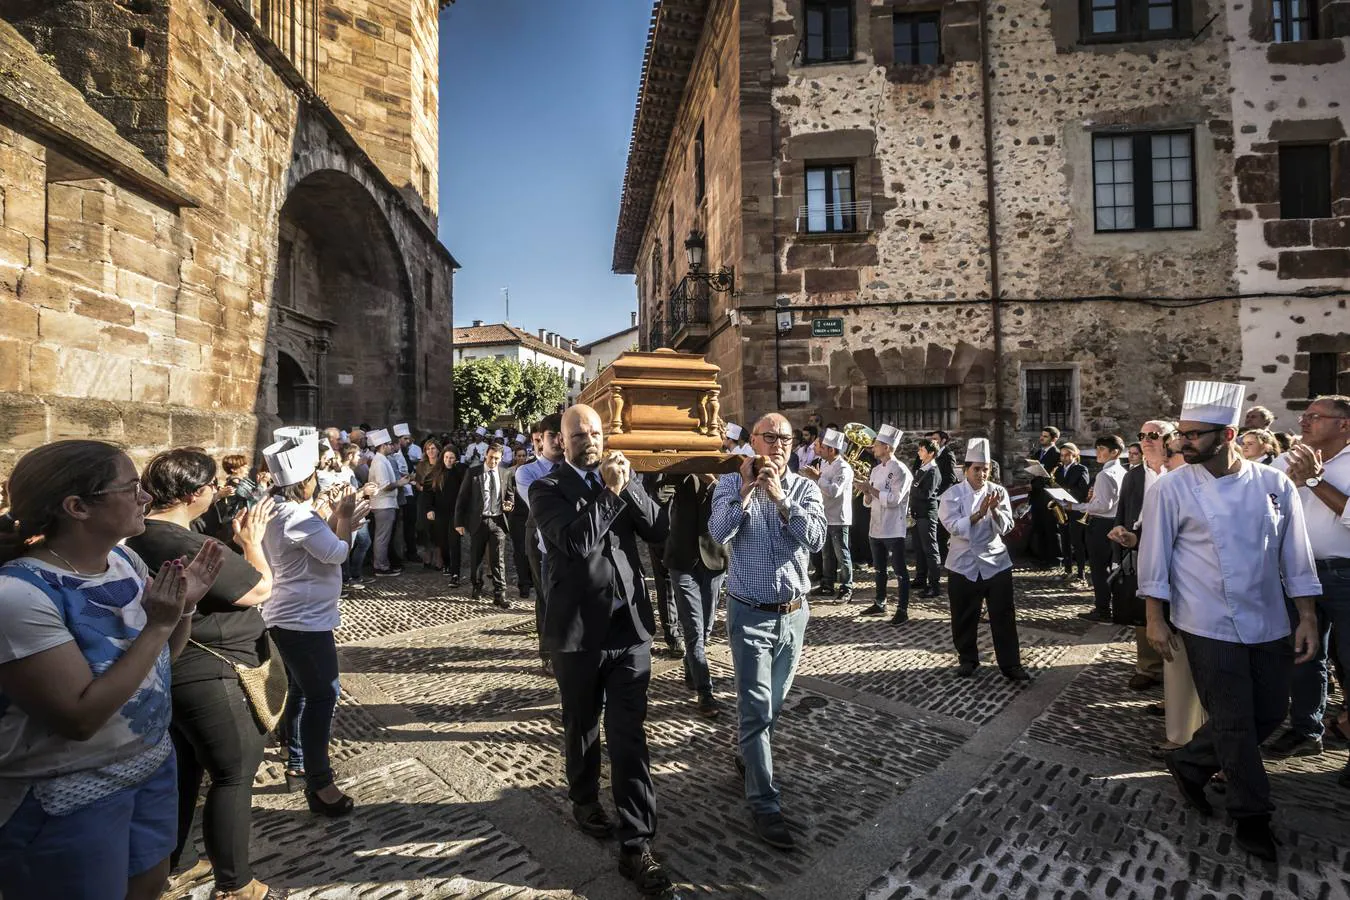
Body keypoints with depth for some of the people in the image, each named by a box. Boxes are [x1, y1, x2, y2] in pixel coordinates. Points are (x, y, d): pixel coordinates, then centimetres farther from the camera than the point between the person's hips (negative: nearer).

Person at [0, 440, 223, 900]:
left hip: (153, 764, 7)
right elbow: (80, 718, -27)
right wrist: (158, 625, -27)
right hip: (68, 803, -7)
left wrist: (185, 606, -10)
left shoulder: (126, 561, -4)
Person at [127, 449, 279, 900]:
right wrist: (252, 540, -8)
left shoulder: (142, 537, 4)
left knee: (183, 771, 25)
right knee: (235, 775, 5)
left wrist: (239, 541, 2)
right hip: (209, 676, -10)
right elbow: (260, 589, -19)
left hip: (171, 673, 10)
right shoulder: (189, 546, -27)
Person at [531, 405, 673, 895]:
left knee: (629, 735, 4)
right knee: (582, 726, 19)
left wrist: (628, 485, -15)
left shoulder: (620, 477, 7)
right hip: (579, 630, -2)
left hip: (629, 625, 2)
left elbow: (657, 530, -5)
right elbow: (576, 541, -23)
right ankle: (584, 800, 45)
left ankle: (636, 845, 15)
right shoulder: (546, 489, -6)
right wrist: (608, 491, -21)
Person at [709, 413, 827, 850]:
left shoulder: (805, 488, -1)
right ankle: (765, 804, 12)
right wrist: (746, 490, -22)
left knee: (773, 702, 21)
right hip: (750, 613, -3)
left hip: (794, 612, 4)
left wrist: (780, 497, -22)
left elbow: (816, 539, -16)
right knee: (757, 708, 0)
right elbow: (719, 533, -20)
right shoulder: (731, 483, -5)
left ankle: (748, 753, 48)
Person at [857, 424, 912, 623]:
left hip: (893, 529, -8)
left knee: (900, 570, 2)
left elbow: (894, 499, -22)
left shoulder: (901, 470, -12)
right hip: (876, 526, 8)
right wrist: (867, 493, -7)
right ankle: (880, 604, 31)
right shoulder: (875, 470, 11)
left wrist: (871, 489, -17)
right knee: (879, 569, 18)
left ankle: (902, 610, 10)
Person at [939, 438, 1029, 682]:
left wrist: (994, 510, -26)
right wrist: (980, 513, -28)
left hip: (995, 562, 1)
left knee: (1003, 616, 4)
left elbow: (1005, 527, -7)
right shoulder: (952, 495, -5)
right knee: (964, 617, 10)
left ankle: (1011, 665, 16)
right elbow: (955, 527, -17)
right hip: (963, 565, -1)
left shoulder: (998, 492, 0)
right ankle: (968, 659, 27)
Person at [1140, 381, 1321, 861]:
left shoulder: (1275, 485, -1)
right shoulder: (1171, 490, -11)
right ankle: (1251, 814, 25)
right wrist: (1155, 618, -7)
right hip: (1209, 625, -4)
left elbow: (1295, 555, 5)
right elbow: (1155, 556, -7)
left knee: (1269, 714, 12)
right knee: (1234, 722, 4)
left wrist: (1307, 616, 2)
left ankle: (1189, 763, 34)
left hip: (1269, 623, 4)